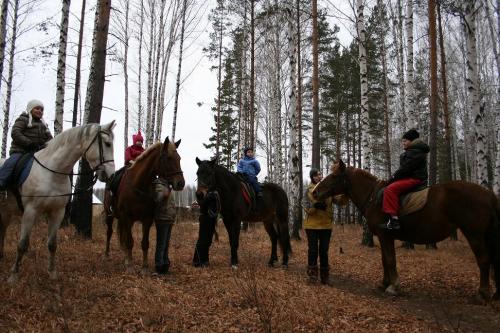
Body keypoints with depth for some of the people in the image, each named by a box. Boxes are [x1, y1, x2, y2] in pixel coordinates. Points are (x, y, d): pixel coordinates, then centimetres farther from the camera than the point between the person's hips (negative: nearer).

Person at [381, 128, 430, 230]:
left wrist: (393, 178, -13)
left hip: (414, 178, -12)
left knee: (390, 189, -29)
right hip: (412, 177, 12)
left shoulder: (415, 151, -11)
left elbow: (405, 168, -19)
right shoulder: (412, 151, 24)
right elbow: (405, 168, 23)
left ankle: (394, 219, -39)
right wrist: (394, 177, 11)